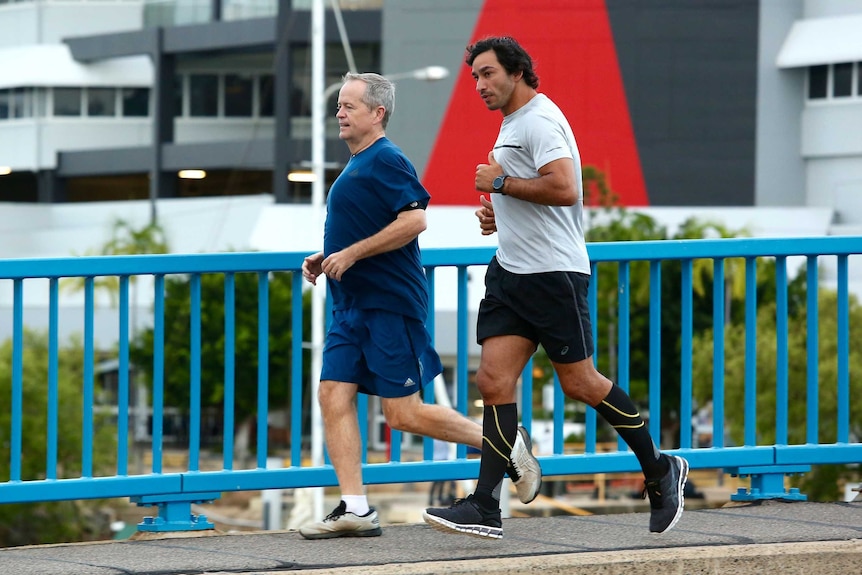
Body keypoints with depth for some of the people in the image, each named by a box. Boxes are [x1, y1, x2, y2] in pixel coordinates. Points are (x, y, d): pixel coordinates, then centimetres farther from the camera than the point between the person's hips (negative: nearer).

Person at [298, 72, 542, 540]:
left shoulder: (387, 161, -12)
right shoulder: (356, 165, 19)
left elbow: (414, 220, -23)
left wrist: (351, 254, -20)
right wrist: (324, 260, 15)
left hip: (389, 304, -10)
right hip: (352, 307, 10)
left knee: (403, 414, -7)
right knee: (333, 396, -2)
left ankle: (505, 444, 7)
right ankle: (354, 509, -3)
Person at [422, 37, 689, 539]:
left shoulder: (539, 119, -13)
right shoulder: (512, 124, 18)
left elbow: (564, 189, -27)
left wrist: (501, 182, -16)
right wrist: (497, 212, 15)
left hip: (553, 272, -9)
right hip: (511, 271, 9)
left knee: (580, 383, -2)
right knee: (494, 382, -2)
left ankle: (661, 469, 17)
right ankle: (486, 509, -6)